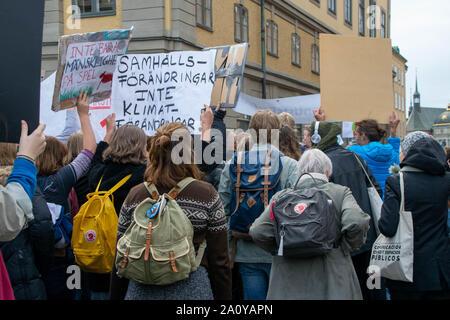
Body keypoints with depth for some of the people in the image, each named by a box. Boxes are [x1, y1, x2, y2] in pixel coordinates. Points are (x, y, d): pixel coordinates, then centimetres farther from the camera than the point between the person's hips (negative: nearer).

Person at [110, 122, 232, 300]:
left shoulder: (134, 196, -1)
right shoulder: (207, 195, -6)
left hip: (142, 292, 2)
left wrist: (115, 296, 15)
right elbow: (220, 261, -5)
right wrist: (224, 298, 5)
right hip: (192, 291, -2)